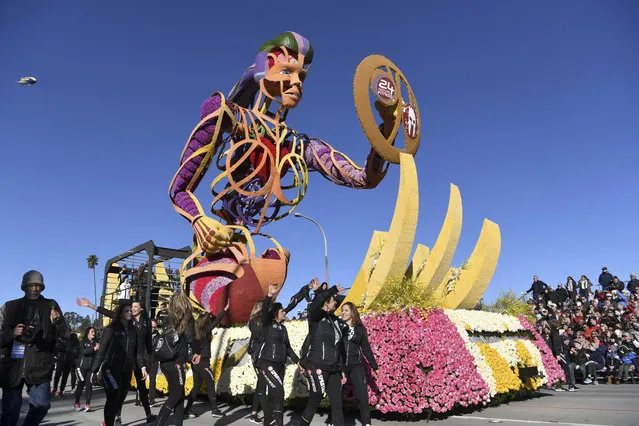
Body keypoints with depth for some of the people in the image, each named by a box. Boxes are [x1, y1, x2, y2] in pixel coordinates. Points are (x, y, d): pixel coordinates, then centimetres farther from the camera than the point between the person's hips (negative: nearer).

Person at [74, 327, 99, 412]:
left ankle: (87, 405, 2)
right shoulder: (83, 342, 2)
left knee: (89, 385, -2)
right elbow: (83, 351, -14)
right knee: (81, 384, 3)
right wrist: (94, 349, -22)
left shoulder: (96, 342, 9)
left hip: (91, 367, 2)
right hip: (82, 366, -2)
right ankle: (76, 403, 18)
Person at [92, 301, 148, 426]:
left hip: (127, 370, 4)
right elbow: (102, 350, -5)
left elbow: (139, 350, 7)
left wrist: (142, 367, -4)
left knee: (121, 398, 9)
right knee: (113, 398, -11)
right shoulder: (112, 328, -2)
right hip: (111, 369, -4)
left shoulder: (134, 330, 9)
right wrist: (94, 370, -8)